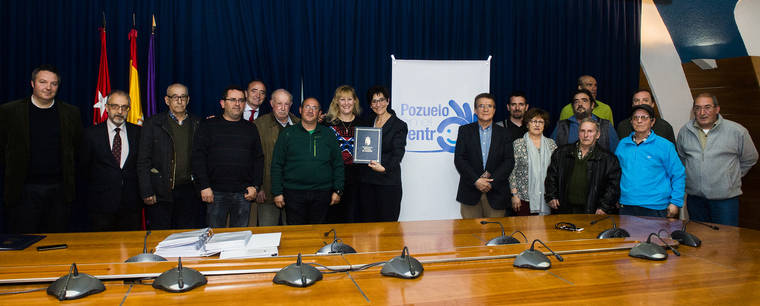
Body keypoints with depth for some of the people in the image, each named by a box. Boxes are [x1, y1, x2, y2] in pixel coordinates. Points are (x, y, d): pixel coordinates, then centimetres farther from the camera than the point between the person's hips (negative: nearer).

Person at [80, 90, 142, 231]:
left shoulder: (138, 132, 6)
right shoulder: (92, 133, 2)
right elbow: (84, 165, 9)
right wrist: (95, 187, 10)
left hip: (131, 204, 1)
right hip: (101, 205, -1)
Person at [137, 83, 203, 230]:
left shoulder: (198, 124, 9)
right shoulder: (153, 124, 2)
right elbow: (143, 161, 0)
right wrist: (146, 193, -6)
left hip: (189, 191, 2)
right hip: (161, 193, -2)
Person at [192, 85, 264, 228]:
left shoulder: (251, 128, 13)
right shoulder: (208, 126, 5)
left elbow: (259, 158, 11)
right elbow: (198, 157, -1)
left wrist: (255, 186, 0)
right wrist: (204, 186, -9)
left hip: (243, 194, 2)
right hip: (216, 193, -2)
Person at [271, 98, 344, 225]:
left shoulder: (328, 134, 9)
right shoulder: (287, 134, 6)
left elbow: (338, 164, 10)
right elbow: (277, 165, 4)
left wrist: (338, 190, 3)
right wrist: (277, 192, -2)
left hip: (322, 193, 1)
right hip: (294, 193, -1)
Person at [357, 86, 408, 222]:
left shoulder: (399, 125, -3)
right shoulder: (368, 121, 13)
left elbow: (398, 153, -12)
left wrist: (385, 168, -29)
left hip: (388, 182, -4)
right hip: (366, 180, 4)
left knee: (386, 223, -2)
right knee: (366, 222, 7)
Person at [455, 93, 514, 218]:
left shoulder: (504, 133, 8)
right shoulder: (465, 130, 6)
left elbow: (509, 161, 0)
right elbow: (459, 159, -2)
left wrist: (492, 182, -13)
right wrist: (476, 180, -13)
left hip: (495, 193, 1)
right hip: (470, 193, 0)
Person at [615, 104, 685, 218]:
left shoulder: (665, 146, 0)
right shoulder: (623, 144, 10)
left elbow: (678, 175, 0)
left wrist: (675, 203, -5)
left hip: (654, 208, -3)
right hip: (626, 206, 3)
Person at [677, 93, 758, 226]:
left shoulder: (737, 131, -5)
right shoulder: (685, 131, 4)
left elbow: (749, 159, 9)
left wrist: (731, 178, 12)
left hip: (725, 198, -3)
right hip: (694, 196, 3)